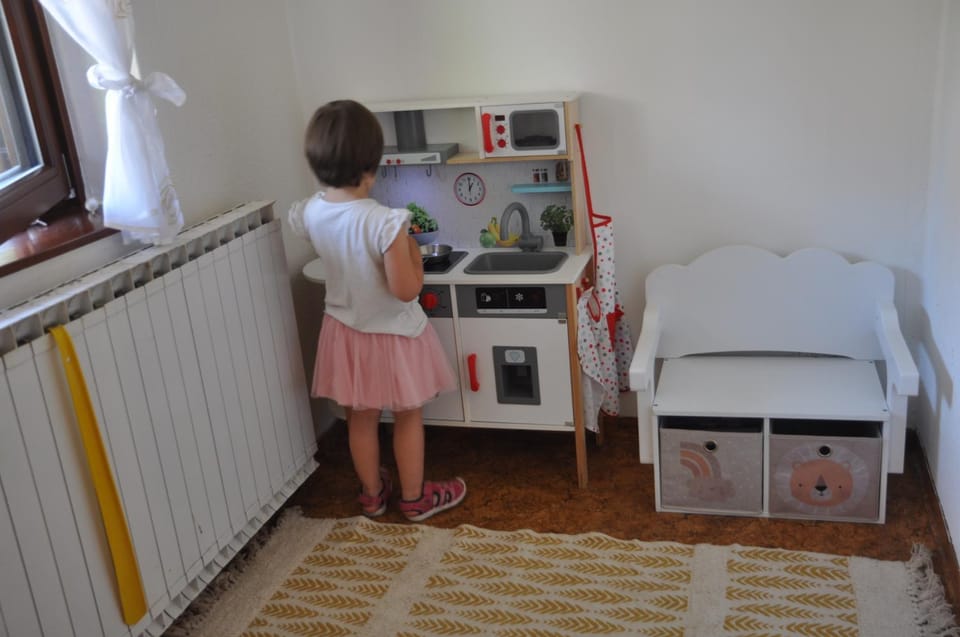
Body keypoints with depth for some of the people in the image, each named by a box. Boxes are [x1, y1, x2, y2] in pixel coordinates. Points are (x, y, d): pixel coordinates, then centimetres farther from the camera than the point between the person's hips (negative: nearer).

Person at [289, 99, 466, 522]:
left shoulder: (310, 214, -11)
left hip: (344, 331, 5)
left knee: (360, 419, 21)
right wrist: (413, 250, -11)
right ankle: (415, 498, 32)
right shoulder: (385, 222, -31)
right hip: (391, 334, -5)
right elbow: (405, 290, -26)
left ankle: (372, 493, 39)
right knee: (408, 418, 16)